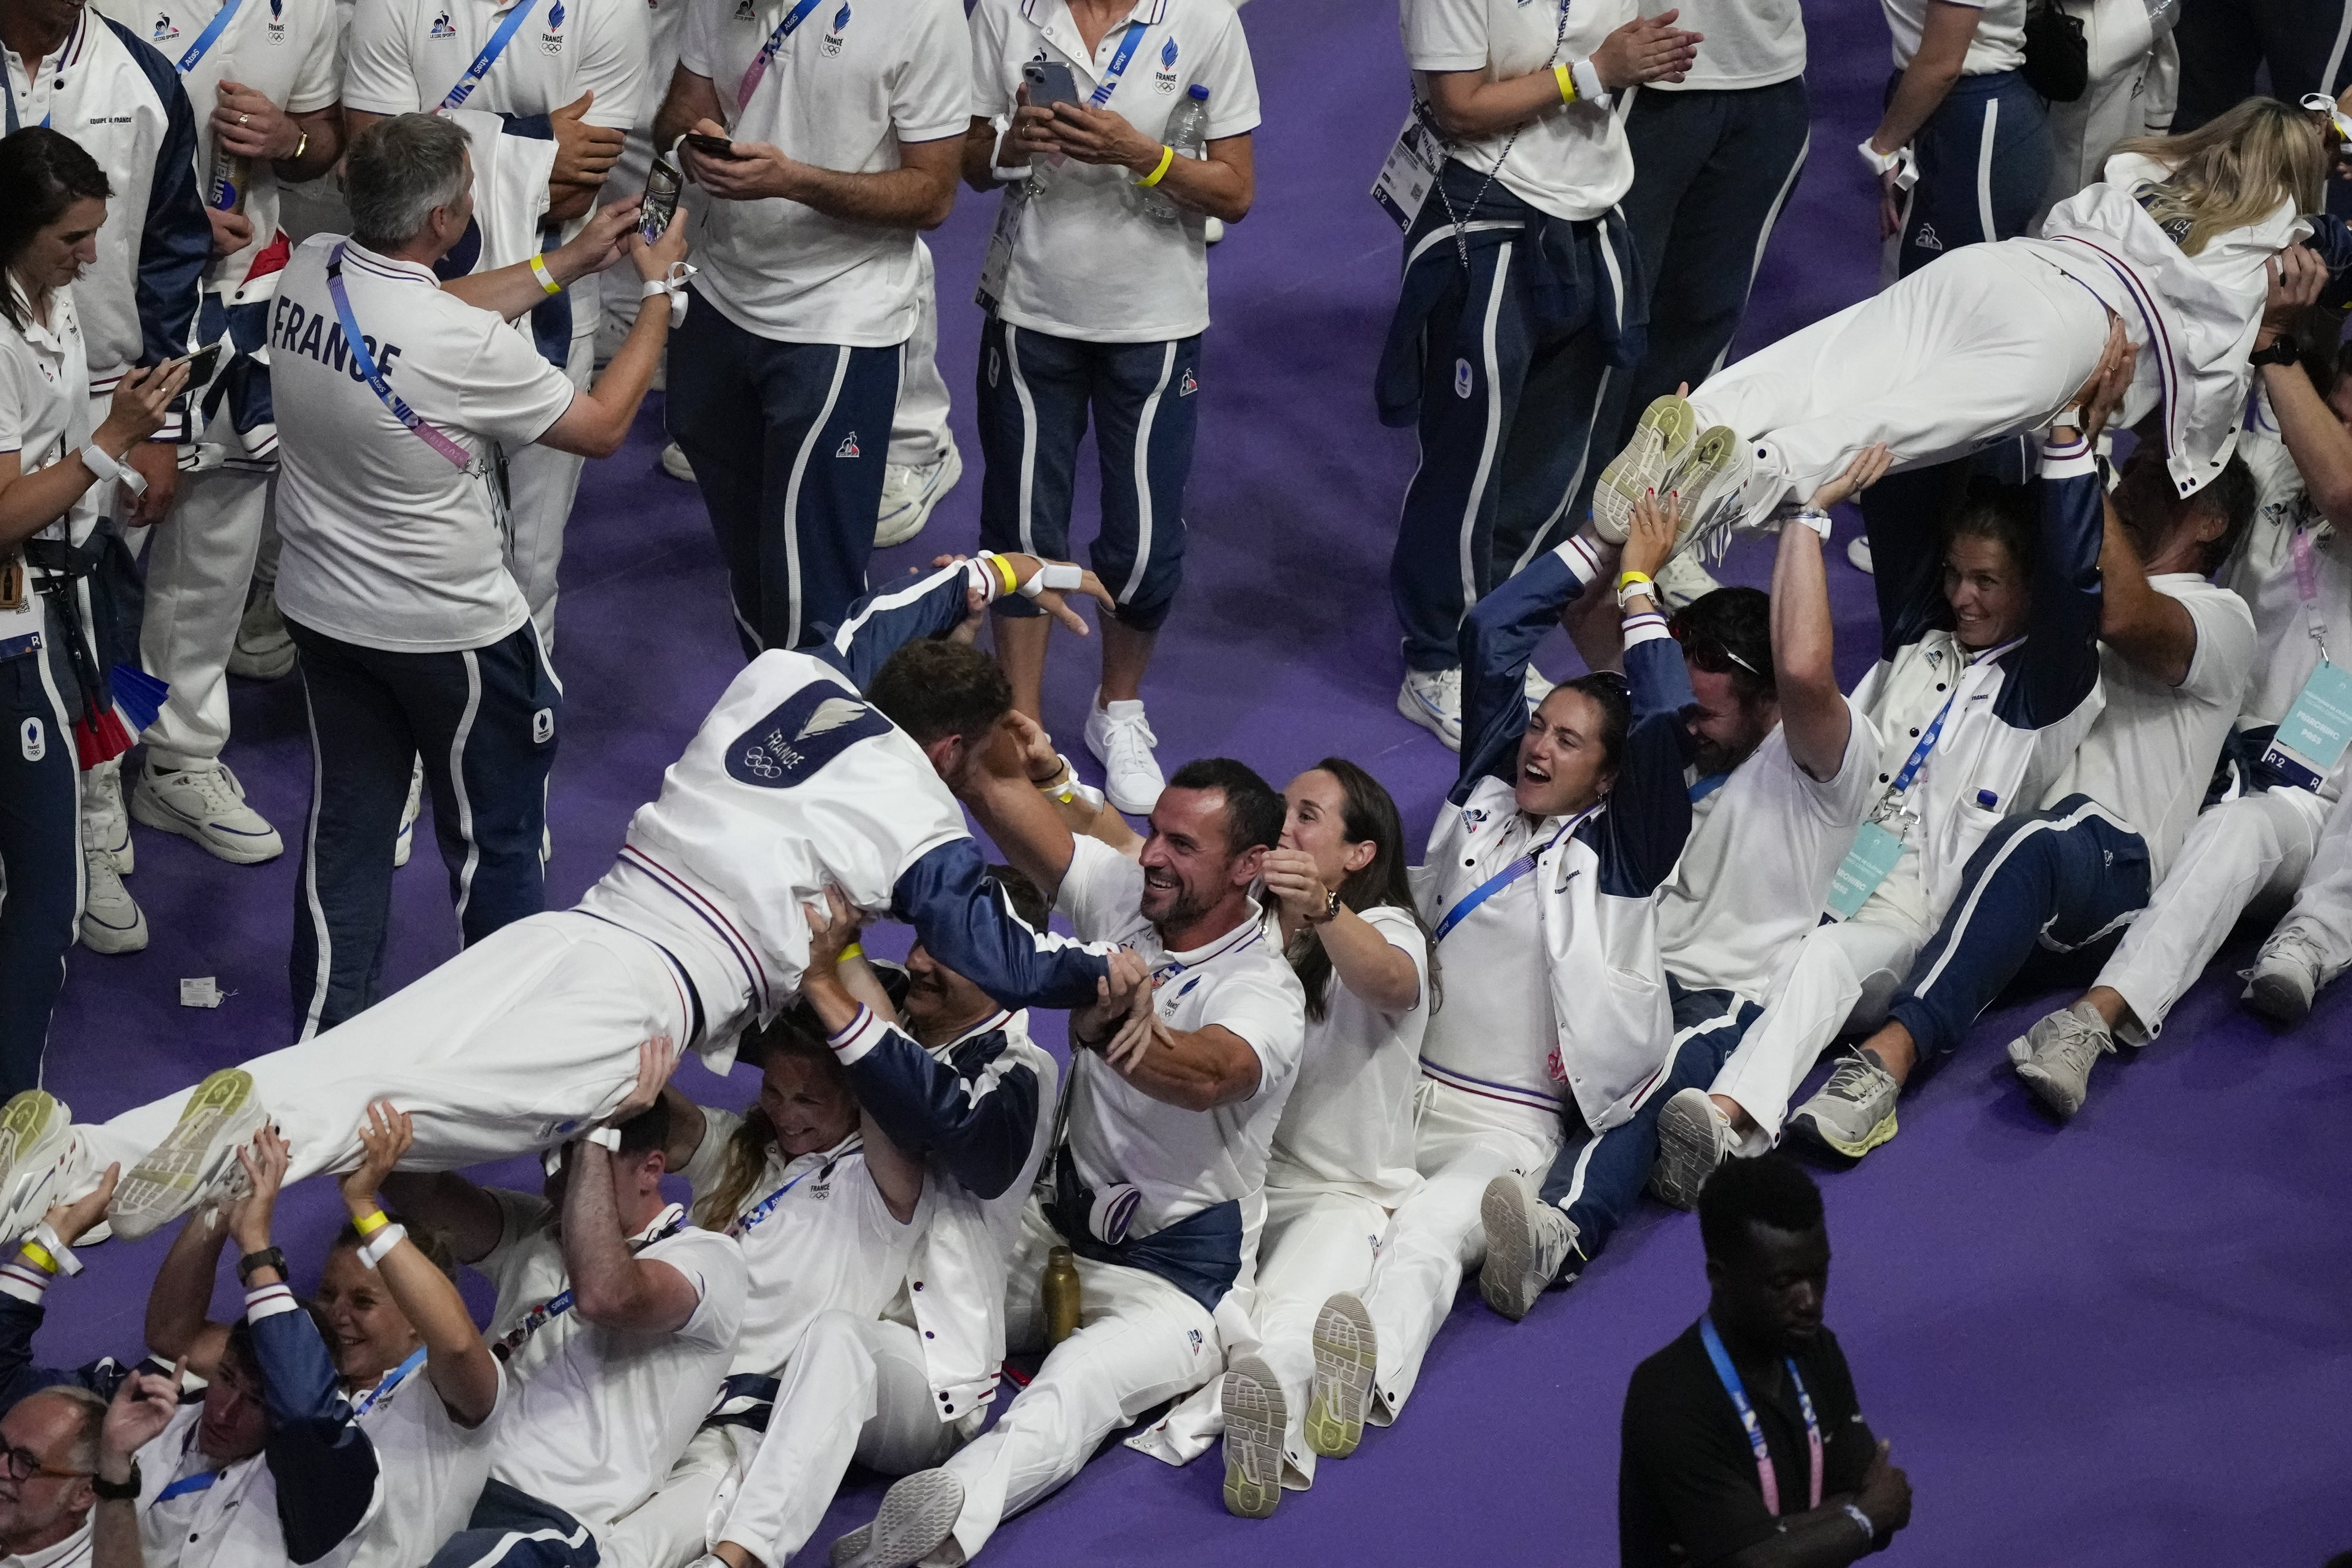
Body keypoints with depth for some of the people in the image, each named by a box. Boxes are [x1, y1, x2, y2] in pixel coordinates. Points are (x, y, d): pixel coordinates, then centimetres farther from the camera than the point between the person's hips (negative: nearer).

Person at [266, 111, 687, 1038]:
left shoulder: (305, 275, -12)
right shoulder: (461, 348, -32)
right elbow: (602, 426, -16)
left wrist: (569, 263, 11)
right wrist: (659, 293, -5)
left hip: (322, 607, 6)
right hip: (447, 631, -6)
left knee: (346, 824, 19)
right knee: (491, 840, 15)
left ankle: (323, 1037, 28)